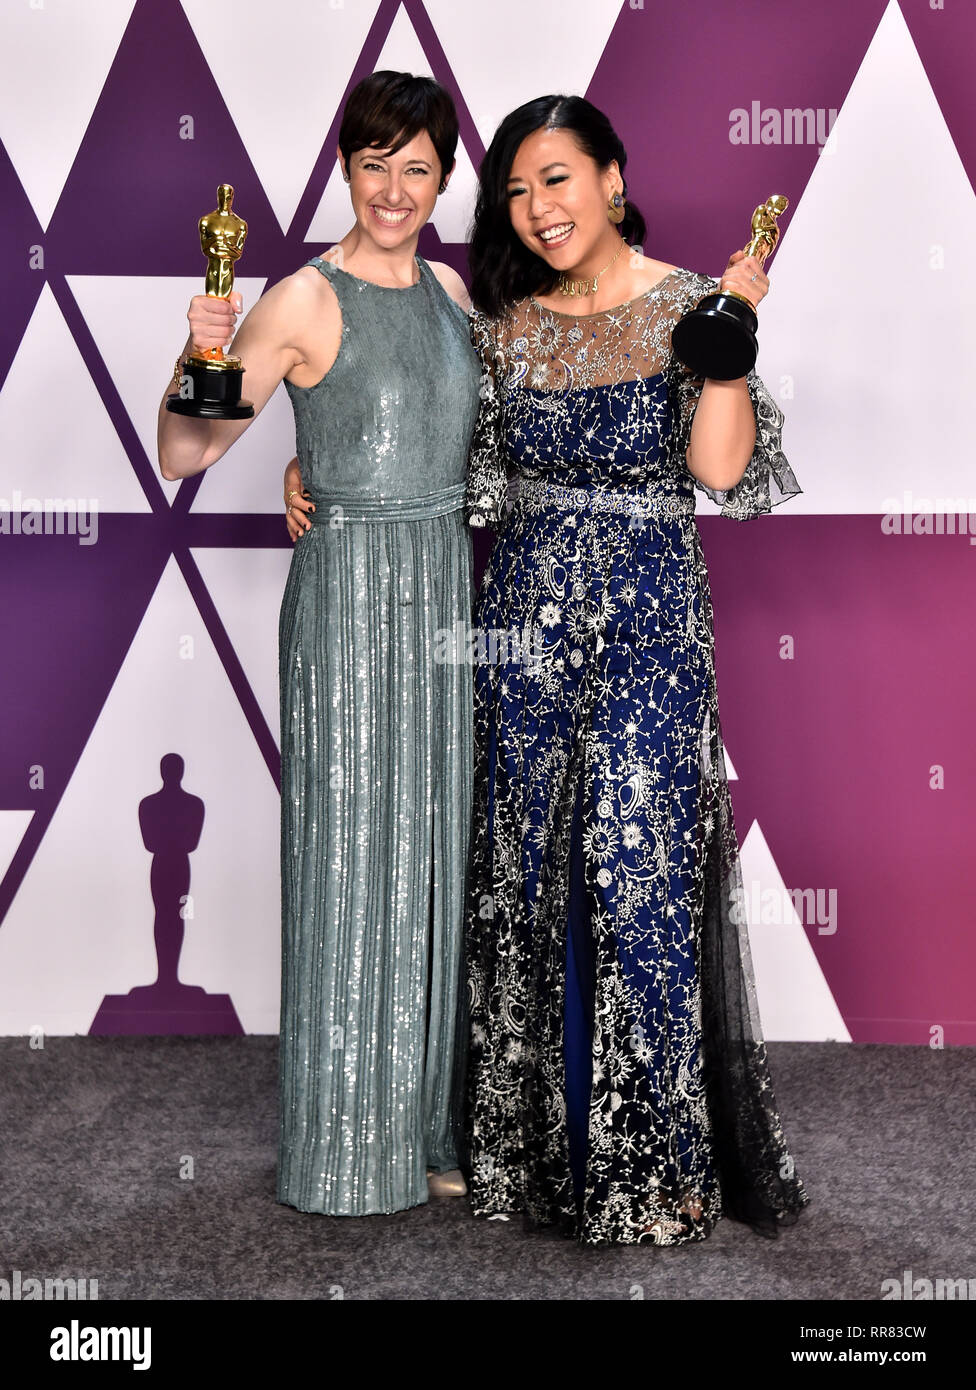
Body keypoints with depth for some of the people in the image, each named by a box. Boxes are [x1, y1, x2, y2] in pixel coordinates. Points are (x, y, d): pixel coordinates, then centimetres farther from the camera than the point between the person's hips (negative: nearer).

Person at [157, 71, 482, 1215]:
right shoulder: (305, 300, -9)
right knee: (353, 857, -1)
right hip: (350, 592, -6)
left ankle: (431, 1124, 24)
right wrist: (199, 365, -31)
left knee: (436, 853, 11)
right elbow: (185, 454, -14)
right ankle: (348, 1147, 13)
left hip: (447, 585, 6)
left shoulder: (450, 290, 11)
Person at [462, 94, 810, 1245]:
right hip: (523, 616, 4)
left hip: (648, 623, -4)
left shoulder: (688, 307, -1)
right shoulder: (501, 324, 9)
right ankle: (537, 1142, 22)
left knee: (638, 877, -6)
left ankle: (658, 1166, 8)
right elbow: (467, 476, 14)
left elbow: (719, 470, -12)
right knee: (524, 877, 7)